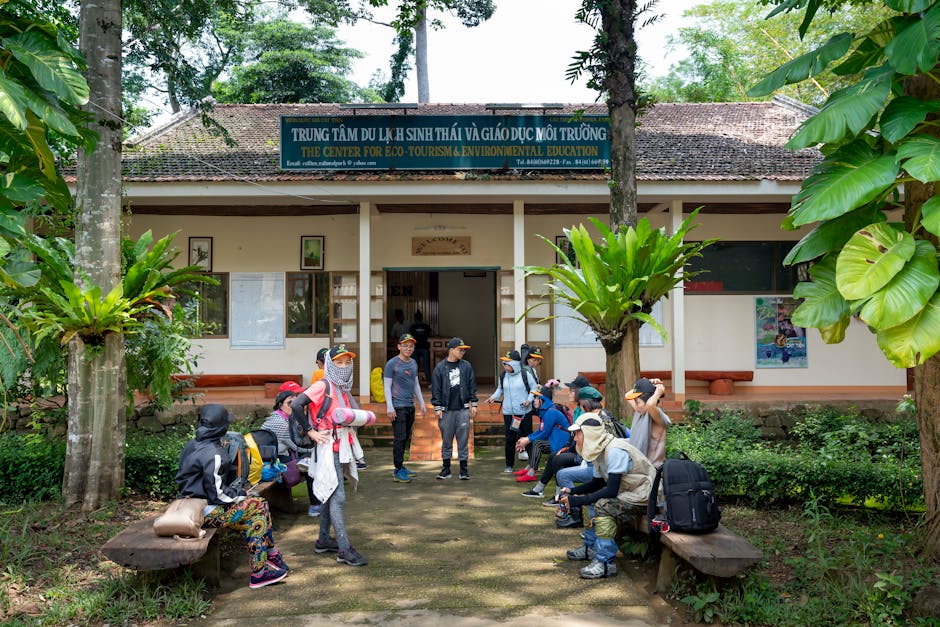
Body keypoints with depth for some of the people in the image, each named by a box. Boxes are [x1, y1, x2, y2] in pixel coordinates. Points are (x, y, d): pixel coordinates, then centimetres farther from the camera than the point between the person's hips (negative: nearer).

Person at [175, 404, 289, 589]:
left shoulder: (191, 445, 6)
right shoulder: (213, 454, -23)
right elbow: (216, 493, -22)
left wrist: (233, 491, 13)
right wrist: (238, 494, -3)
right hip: (207, 513, -9)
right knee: (260, 507, -1)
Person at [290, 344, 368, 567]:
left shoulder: (343, 389, 15)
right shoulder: (323, 386, -12)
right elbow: (296, 405, -22)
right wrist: (310, 432, -18)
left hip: (342, 448, 9)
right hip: (328, 447, -9)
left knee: (330, 495, 16)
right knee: (337, 497, -10)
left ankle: (323, 540, 27)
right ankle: (344, 550, -9)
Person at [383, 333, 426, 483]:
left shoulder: (413, 363, 15)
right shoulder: (392, 364, -6)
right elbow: (387, 387, -8)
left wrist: (422, 404, 19)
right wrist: (390, 408, -14)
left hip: (410, 406, 7)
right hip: (398, 407, -7)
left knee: (406, 438, 10)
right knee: (400, 438, -8)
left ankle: (400, 468, 17)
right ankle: (398, 471, -4)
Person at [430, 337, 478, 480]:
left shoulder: (466, 366, 6)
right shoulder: (440, 368, 1)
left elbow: (472, 386, 9)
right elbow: (436, 389, 1)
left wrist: (473, 404, 6)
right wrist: (437, 408, -3)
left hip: (463, 409, 1)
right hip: (446, 410, -1)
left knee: (463, 440, 2)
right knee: (446, 440, 7)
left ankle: (464, 470, 11)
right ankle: (446, 469, 18)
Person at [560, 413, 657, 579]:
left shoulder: (615, 451, -26)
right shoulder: (599, 450, 3)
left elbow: (611, 491, -30)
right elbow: (596, 483, 14)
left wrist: (578, 500, -26)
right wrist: (572, 491, 0)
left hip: (645, 495, -10)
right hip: (627, 492, 10)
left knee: (603, 505, -26)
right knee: (591, 498, 10)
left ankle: (605, 563, -21)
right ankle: (591, 547, 17)